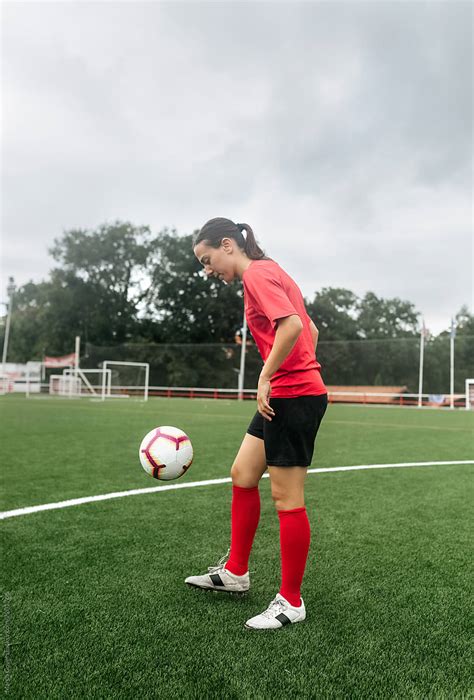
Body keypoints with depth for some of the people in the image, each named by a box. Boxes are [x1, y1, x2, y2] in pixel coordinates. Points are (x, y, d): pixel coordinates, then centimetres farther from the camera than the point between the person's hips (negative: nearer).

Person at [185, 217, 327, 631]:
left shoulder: (257, 273, -11)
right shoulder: (268, 273, 18)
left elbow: (292, 324, -27)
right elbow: (309, 329, 22)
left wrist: (266, 378, -19)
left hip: (293, 397, -10)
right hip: (282, 395, 10)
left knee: (286, 498, -1)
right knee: (242, 475, 16)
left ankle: (291, 603, 16)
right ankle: (235, 573, 30)